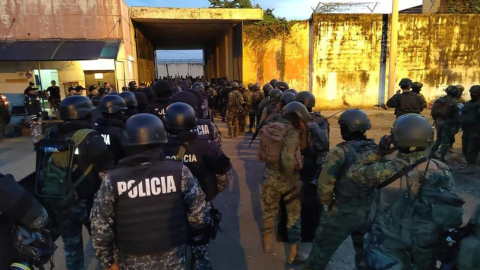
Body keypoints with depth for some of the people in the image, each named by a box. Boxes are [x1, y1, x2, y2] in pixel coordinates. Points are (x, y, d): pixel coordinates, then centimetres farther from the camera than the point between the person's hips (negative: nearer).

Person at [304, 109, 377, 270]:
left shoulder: (340, 152, -17)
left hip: (342, 212, -5)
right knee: (364, 252, 26)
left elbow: (325, 184, -18)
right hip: (369, 212, 5)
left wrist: (326, 203, 0)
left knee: (322, 250, 15)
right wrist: (370, 203, 13)